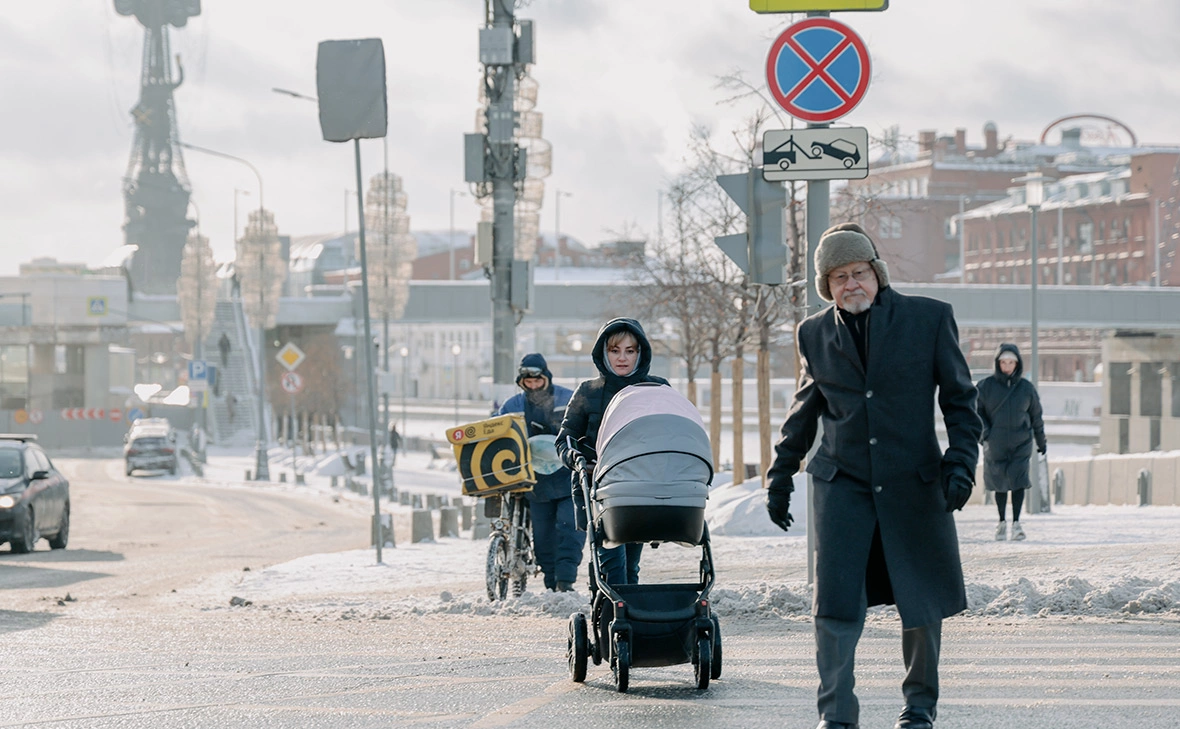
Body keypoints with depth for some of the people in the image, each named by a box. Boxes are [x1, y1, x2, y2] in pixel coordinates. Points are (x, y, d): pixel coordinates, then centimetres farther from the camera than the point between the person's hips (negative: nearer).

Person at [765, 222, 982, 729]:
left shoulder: (930, 319, -1)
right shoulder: (814, 335, 6)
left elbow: (959, 399, 3)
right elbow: (804, 411, 20)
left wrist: (960, 462, -8)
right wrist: (780, 473, 21)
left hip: (913, 483, -1)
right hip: (842, 484, 1)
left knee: (922, 604, 6)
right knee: (835, 604, -10)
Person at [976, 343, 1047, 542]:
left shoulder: (1026, 388, 4)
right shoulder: (985, 386, -1)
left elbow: (1036, 416, 14)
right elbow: (976, 411, 2)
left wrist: (1041, 442, 21)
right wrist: (984, 431, -15)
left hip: (1020, 443, 0)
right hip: (995, 445, 0)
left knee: (1018, 479, -14)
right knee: (999, 482, 7)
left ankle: (1016, 522, -11)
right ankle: (1002, 522, 22)